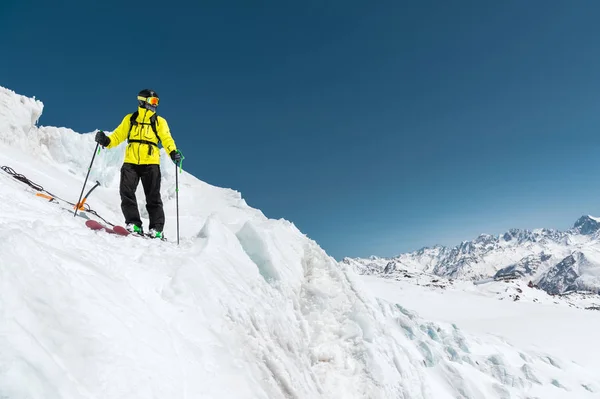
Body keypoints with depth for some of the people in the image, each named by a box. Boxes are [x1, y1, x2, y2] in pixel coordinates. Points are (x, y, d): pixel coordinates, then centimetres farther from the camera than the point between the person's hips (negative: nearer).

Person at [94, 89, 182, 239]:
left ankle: (156, 228, -1)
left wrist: (173, 152, -21)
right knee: (126, 192, -12)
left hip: (150, 163, -2)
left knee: (153, 197, -3)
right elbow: (118, 135, 15)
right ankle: (134, 224, -8)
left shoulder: (159, 121, 12)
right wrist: (106, 141, -6)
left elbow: (166, 139, -1)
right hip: (131, 162, 2)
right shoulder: (130, 119, 17)